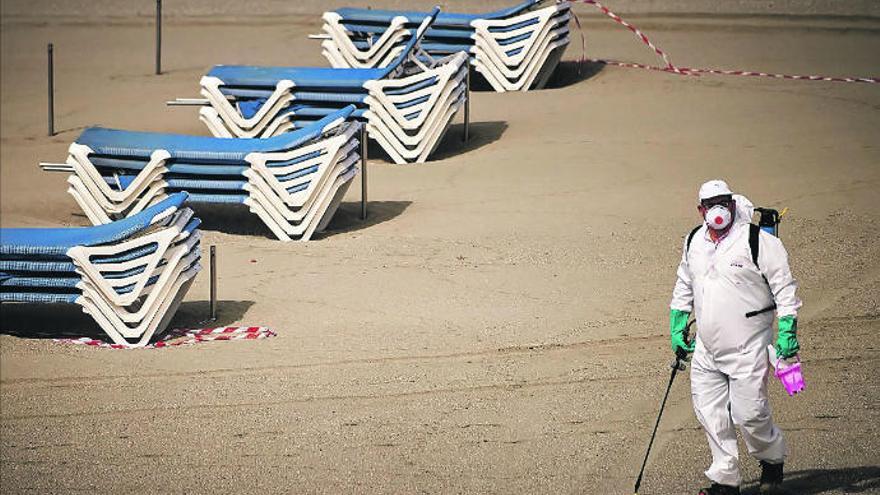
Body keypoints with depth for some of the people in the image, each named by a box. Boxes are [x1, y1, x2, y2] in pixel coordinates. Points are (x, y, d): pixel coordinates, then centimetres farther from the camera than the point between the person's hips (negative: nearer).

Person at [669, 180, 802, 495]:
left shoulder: (759, 241, -10)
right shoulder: (693, 243, 9)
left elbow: (784, 288, -6)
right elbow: (684, 289, 23)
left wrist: (787, 332, -11)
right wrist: (677, 329, 20)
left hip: (748, 350, -6)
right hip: (706, 351, 6)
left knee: (748, 414, -6)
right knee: (711, 415, 4)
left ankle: (772, 460, 22)